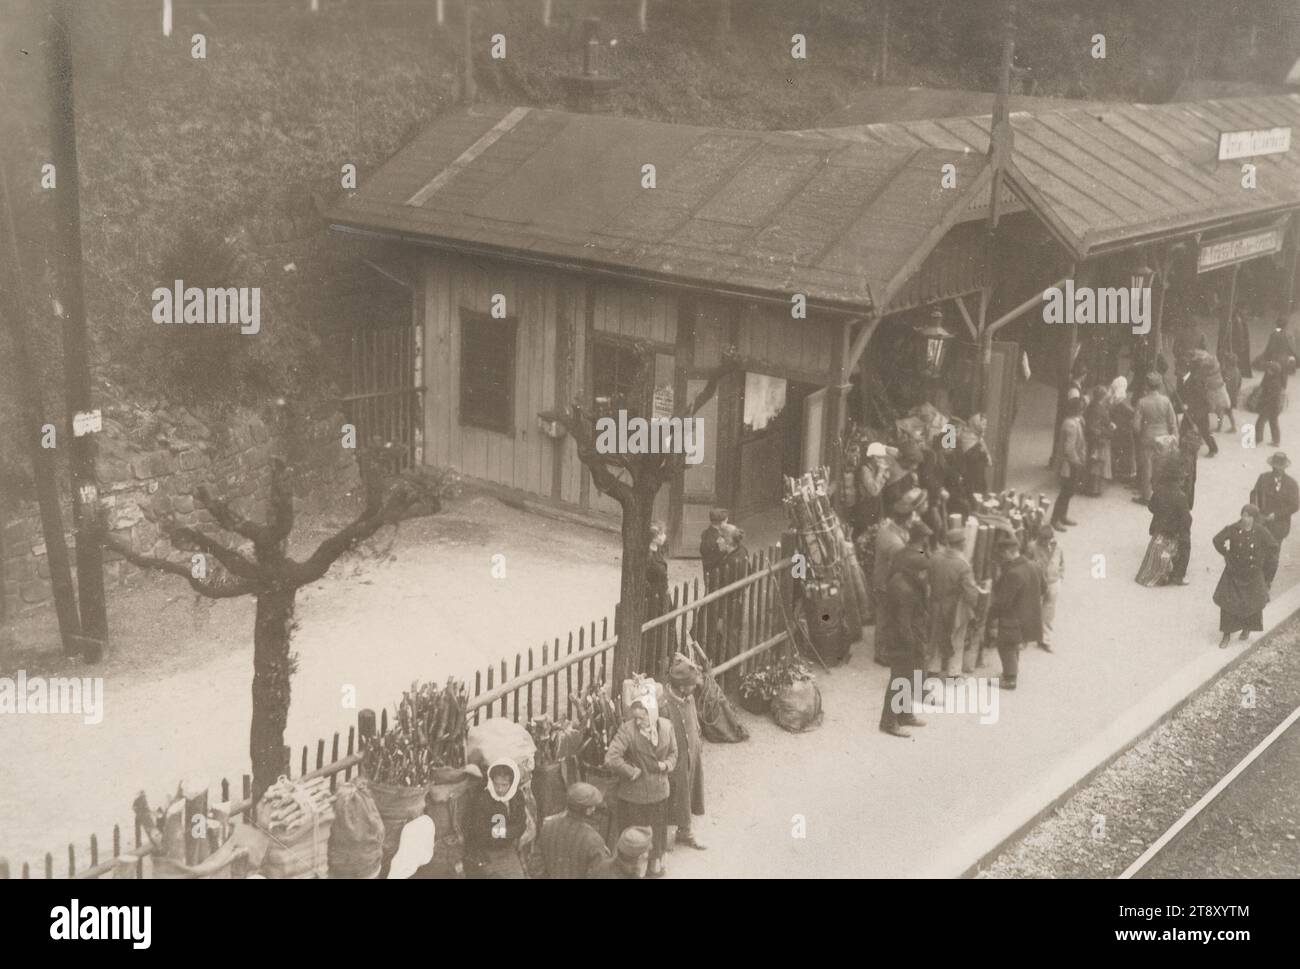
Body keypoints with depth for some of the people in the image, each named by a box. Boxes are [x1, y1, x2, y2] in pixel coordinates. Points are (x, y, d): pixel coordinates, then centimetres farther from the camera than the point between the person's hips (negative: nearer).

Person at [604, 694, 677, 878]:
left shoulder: (666, 727, -6)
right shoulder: (627, 730, -23)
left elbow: (673, 752, 10)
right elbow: (611, 759, -30)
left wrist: (667, 765, -11)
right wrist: (633, 772, -20)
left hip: (658, 792, 4)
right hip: (634, 792, -4)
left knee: (658, 829, 20)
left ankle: (656, 862, 42)